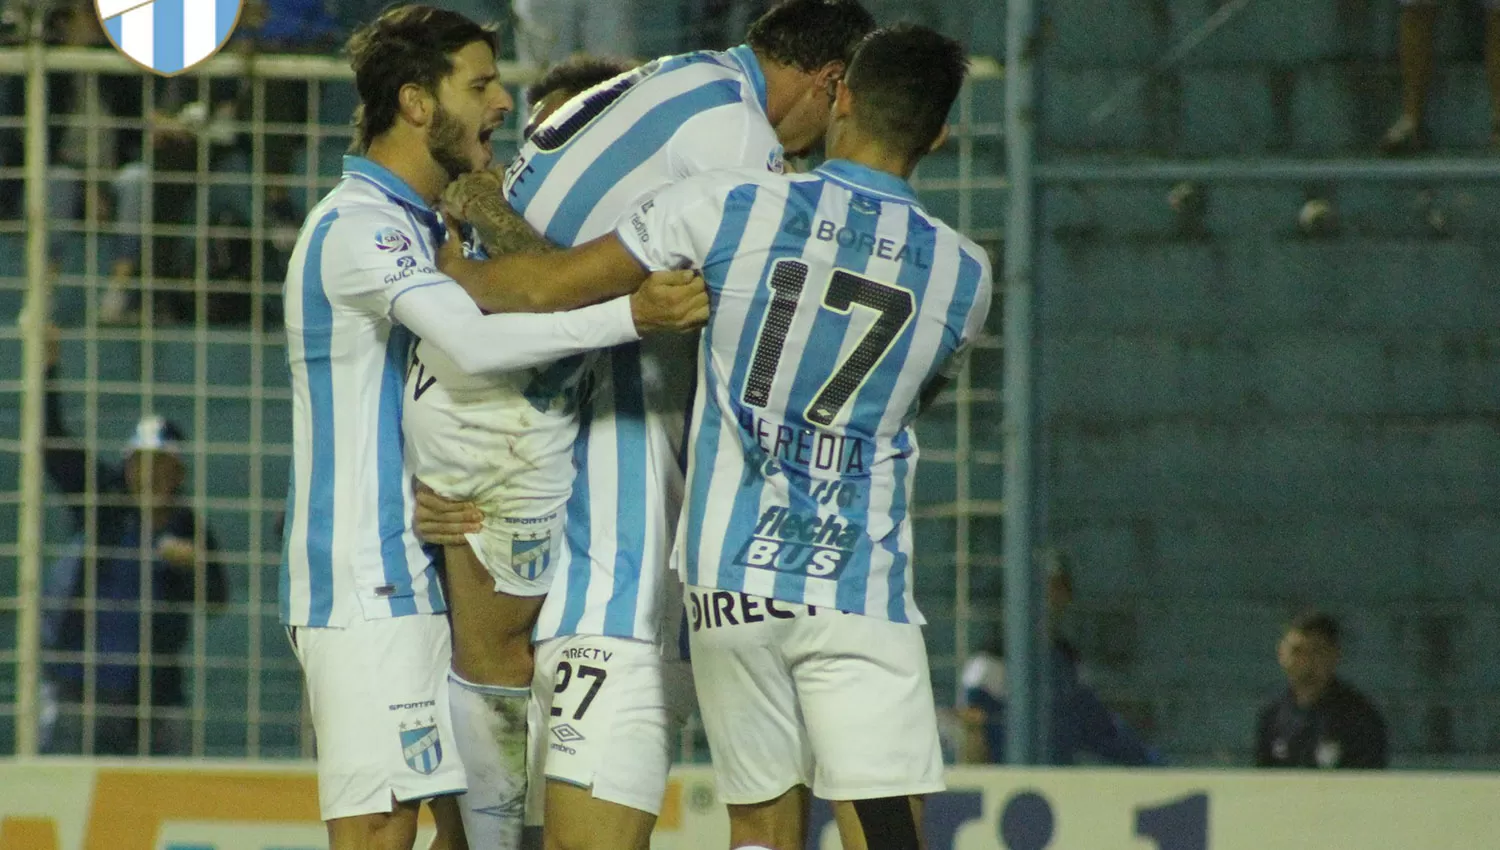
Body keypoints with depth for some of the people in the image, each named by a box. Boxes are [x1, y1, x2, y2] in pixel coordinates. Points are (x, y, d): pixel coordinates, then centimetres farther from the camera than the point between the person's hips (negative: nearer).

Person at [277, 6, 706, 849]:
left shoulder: (423, 227, 19)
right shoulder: (355, 225, -14)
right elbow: (474, 343, -29)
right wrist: (630, 316, -35)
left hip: (421, 578, 10)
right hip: (366, 587, -10)